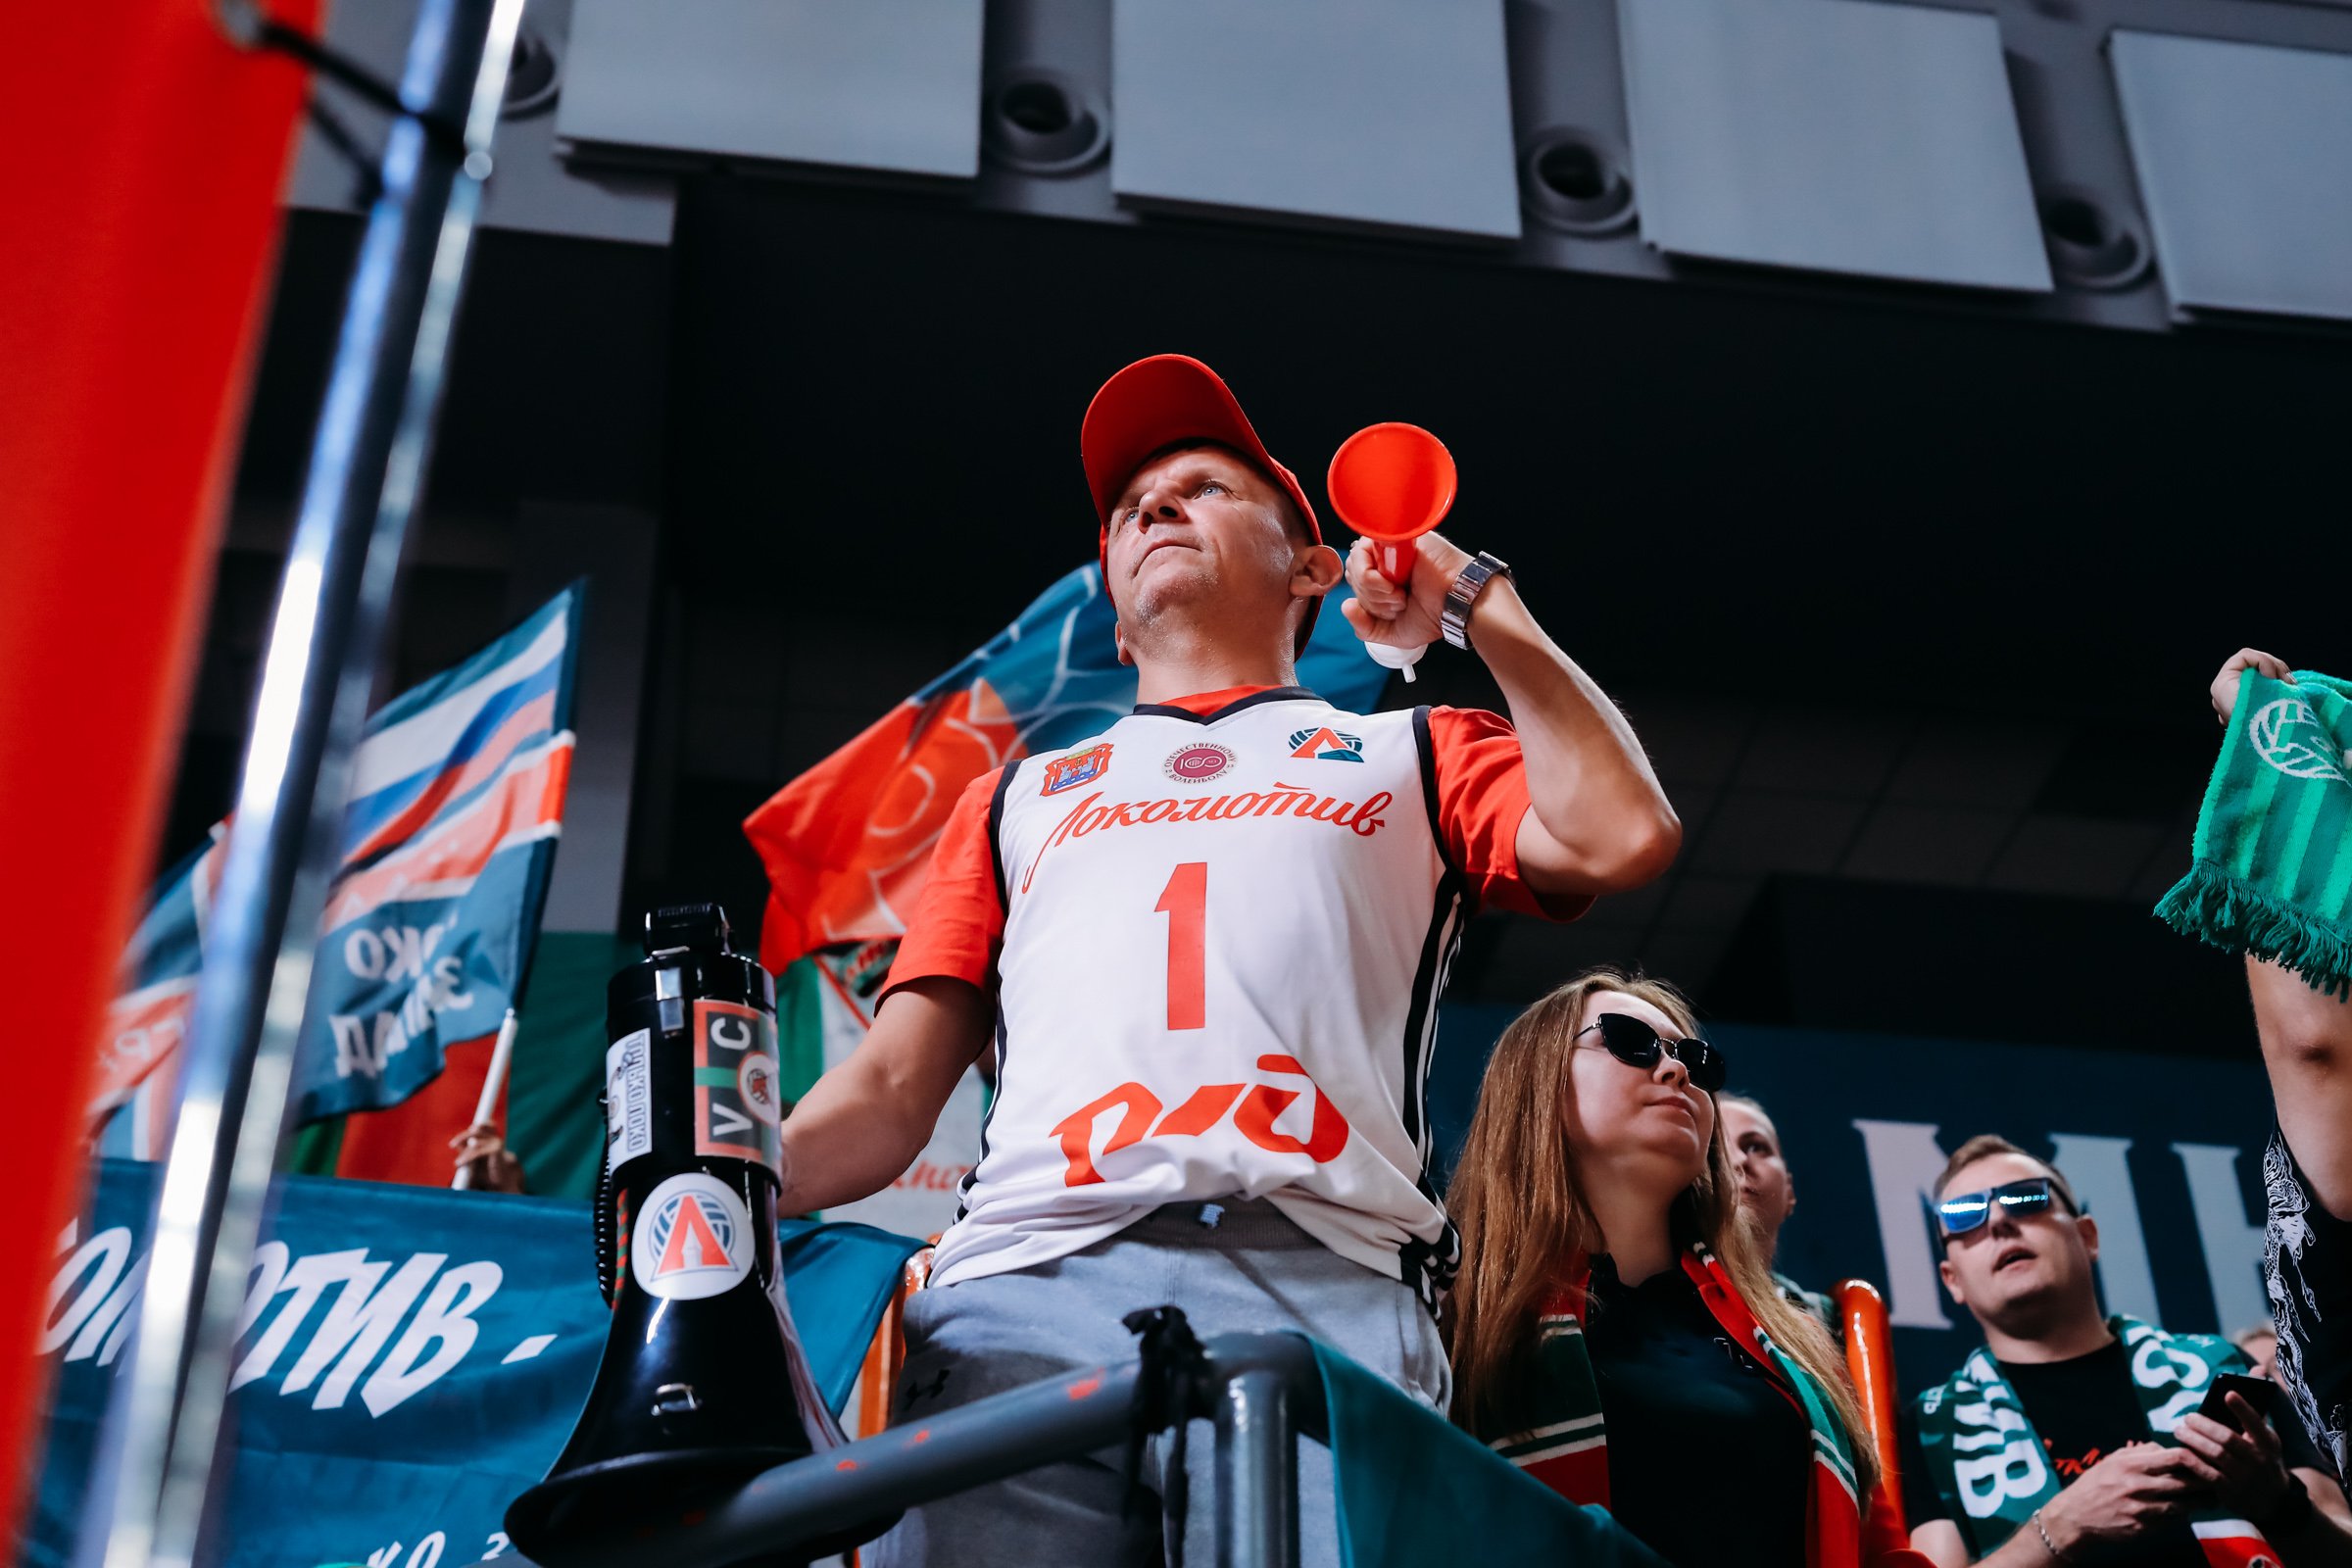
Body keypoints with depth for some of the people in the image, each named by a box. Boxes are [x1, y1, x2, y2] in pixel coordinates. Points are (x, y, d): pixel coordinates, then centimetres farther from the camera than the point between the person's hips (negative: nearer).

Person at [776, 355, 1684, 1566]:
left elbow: (1623, 838, 7)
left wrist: (1482, 608, 17)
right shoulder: (1018, 797, 33)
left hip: (1323, 1287, -1)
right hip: (1027, 1282, 2)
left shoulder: (1407, 756, 29)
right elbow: (891, 1093, 22)